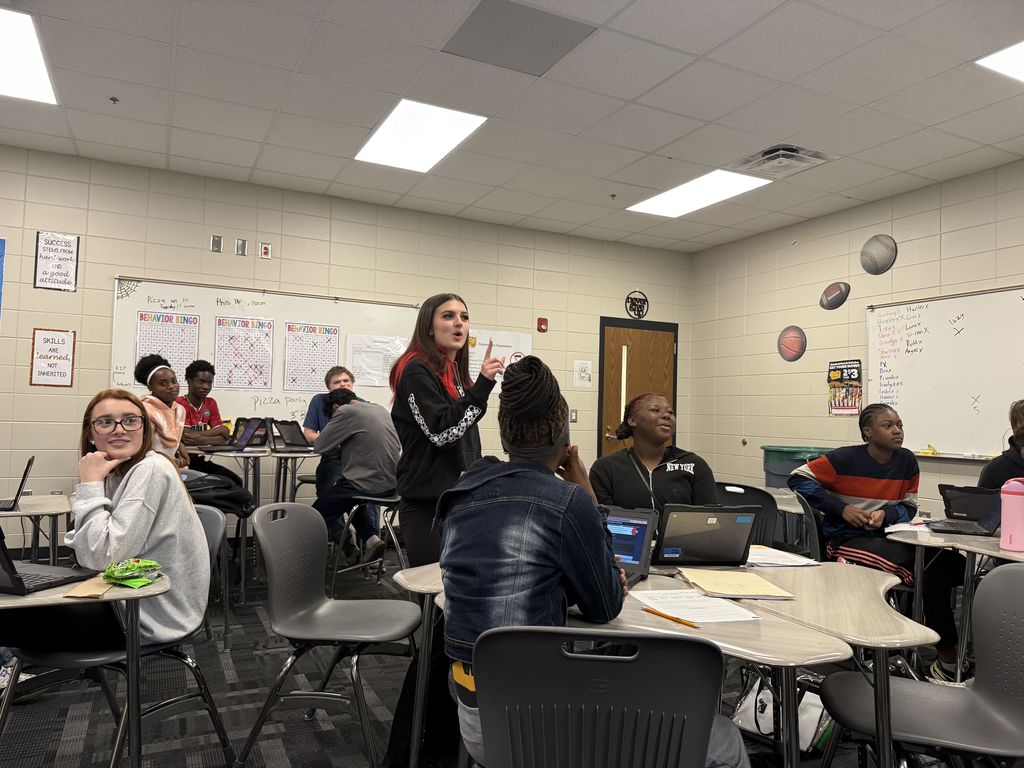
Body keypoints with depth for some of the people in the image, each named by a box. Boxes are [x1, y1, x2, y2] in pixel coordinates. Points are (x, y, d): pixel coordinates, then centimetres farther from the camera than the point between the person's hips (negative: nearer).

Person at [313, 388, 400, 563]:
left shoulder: (346, 412, -10)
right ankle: (370, 537, 19)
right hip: (391, 484, 8)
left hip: (367, 485, -7)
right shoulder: (381, 409, 13)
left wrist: (337, 448, 16)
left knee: (316, 515, 9)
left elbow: (319, 446, -7)